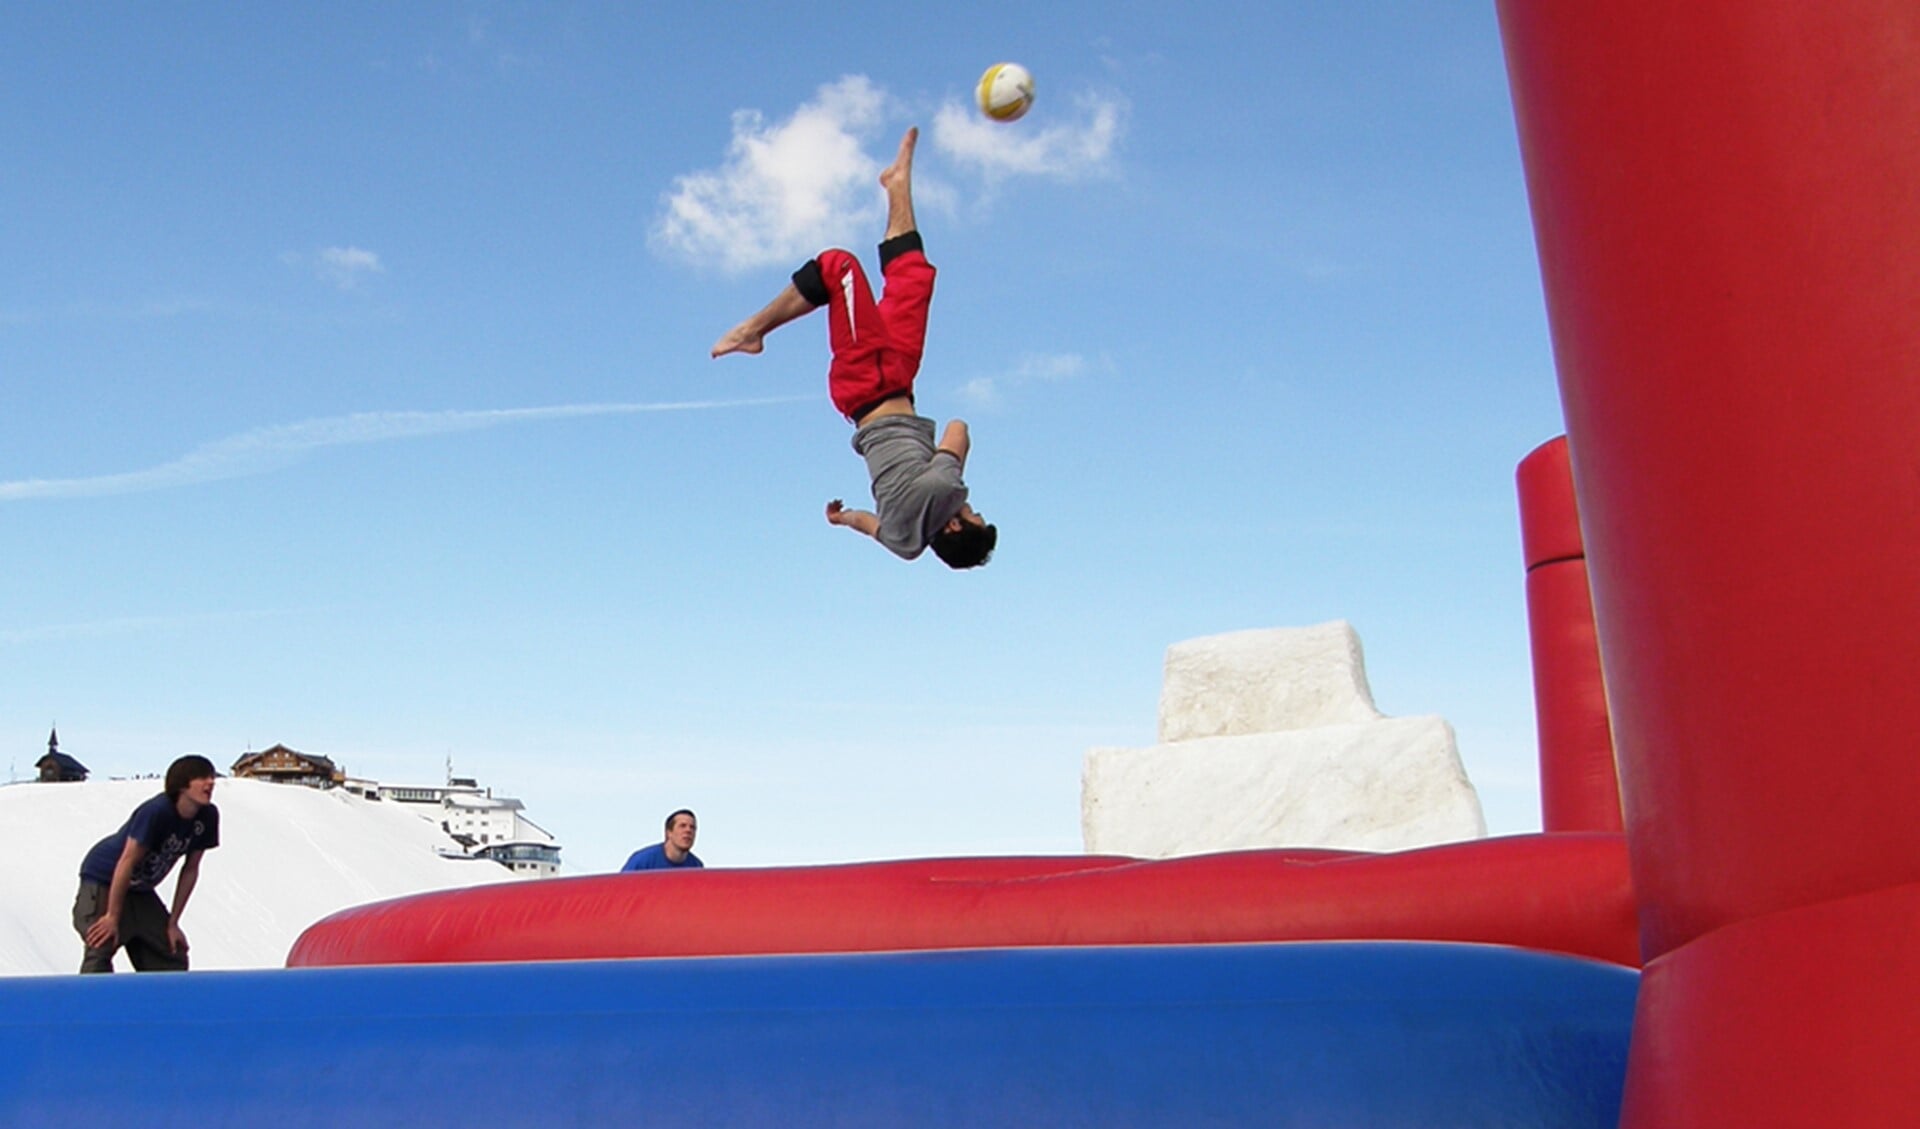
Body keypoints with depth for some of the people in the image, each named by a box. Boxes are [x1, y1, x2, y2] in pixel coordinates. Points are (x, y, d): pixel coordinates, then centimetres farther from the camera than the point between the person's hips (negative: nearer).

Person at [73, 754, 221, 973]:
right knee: (100, 949, -21)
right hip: (103, 879, -7)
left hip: (141, 890, 7)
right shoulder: (156, 812, -30)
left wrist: (172, 923, -1)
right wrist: (112, 916, -22)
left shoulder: (207, 817, -11)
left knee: (173, 957, 3)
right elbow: (127, 861, -26)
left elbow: (190, 870, -3)